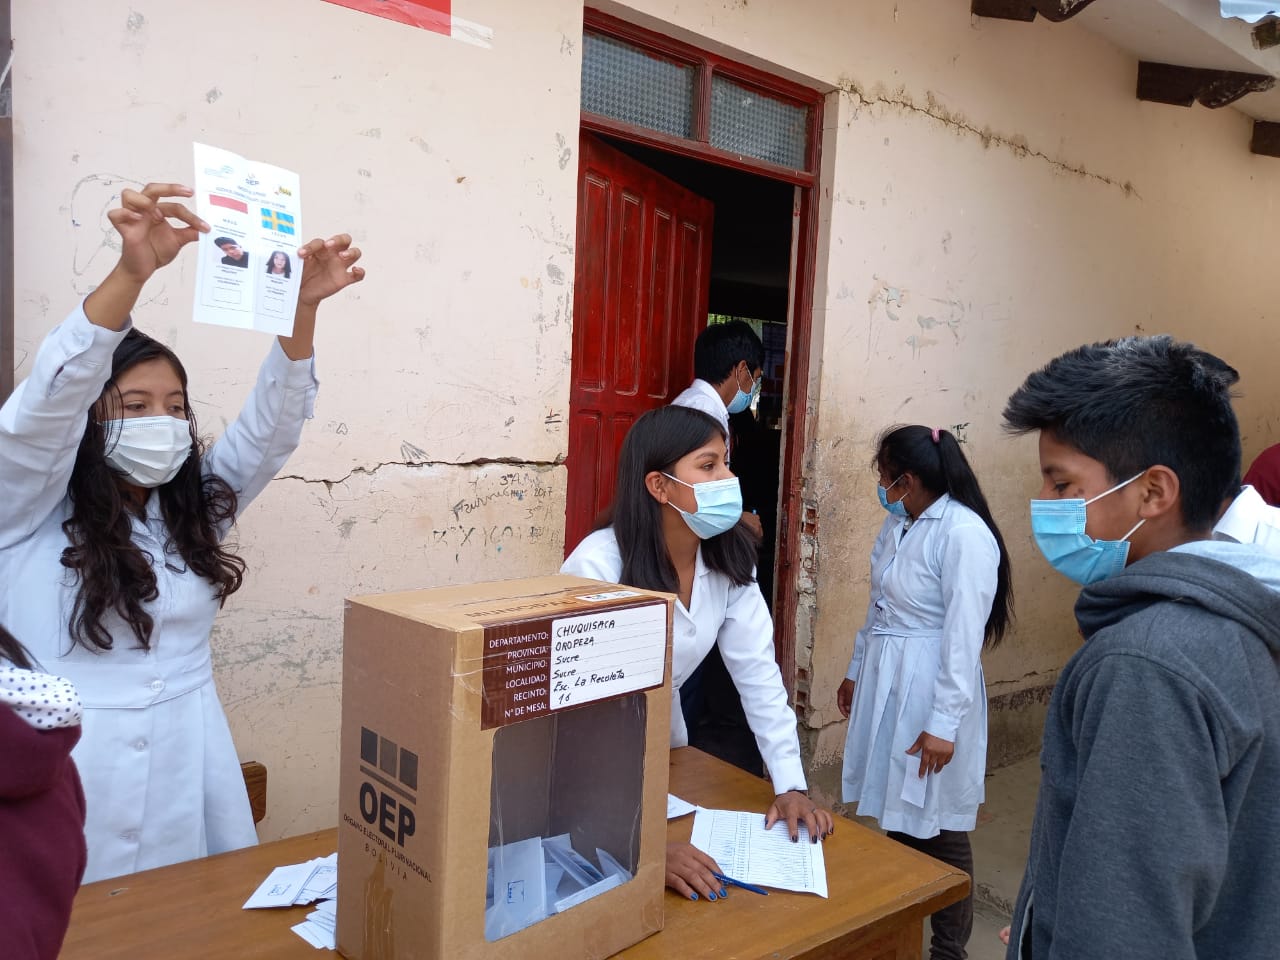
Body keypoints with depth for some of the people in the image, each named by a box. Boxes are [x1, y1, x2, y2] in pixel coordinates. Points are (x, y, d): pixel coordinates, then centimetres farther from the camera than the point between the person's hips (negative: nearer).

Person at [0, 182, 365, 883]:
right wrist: (133, 272, -35)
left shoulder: (196, 506, 7)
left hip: (190, 771, 4)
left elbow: (271, 421, -4)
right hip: (73, 779, -3)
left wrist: (303, 307, -19)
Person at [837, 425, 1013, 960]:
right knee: (898, 816, 18)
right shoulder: (899, 524, 7)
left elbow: (964, 639, -21)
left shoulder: (964, 534, -20)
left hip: (930, 691, -8)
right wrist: (856, 671, 22)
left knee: (937, 828, 5)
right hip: (884, 682, 8)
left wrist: (943, 723, -19)